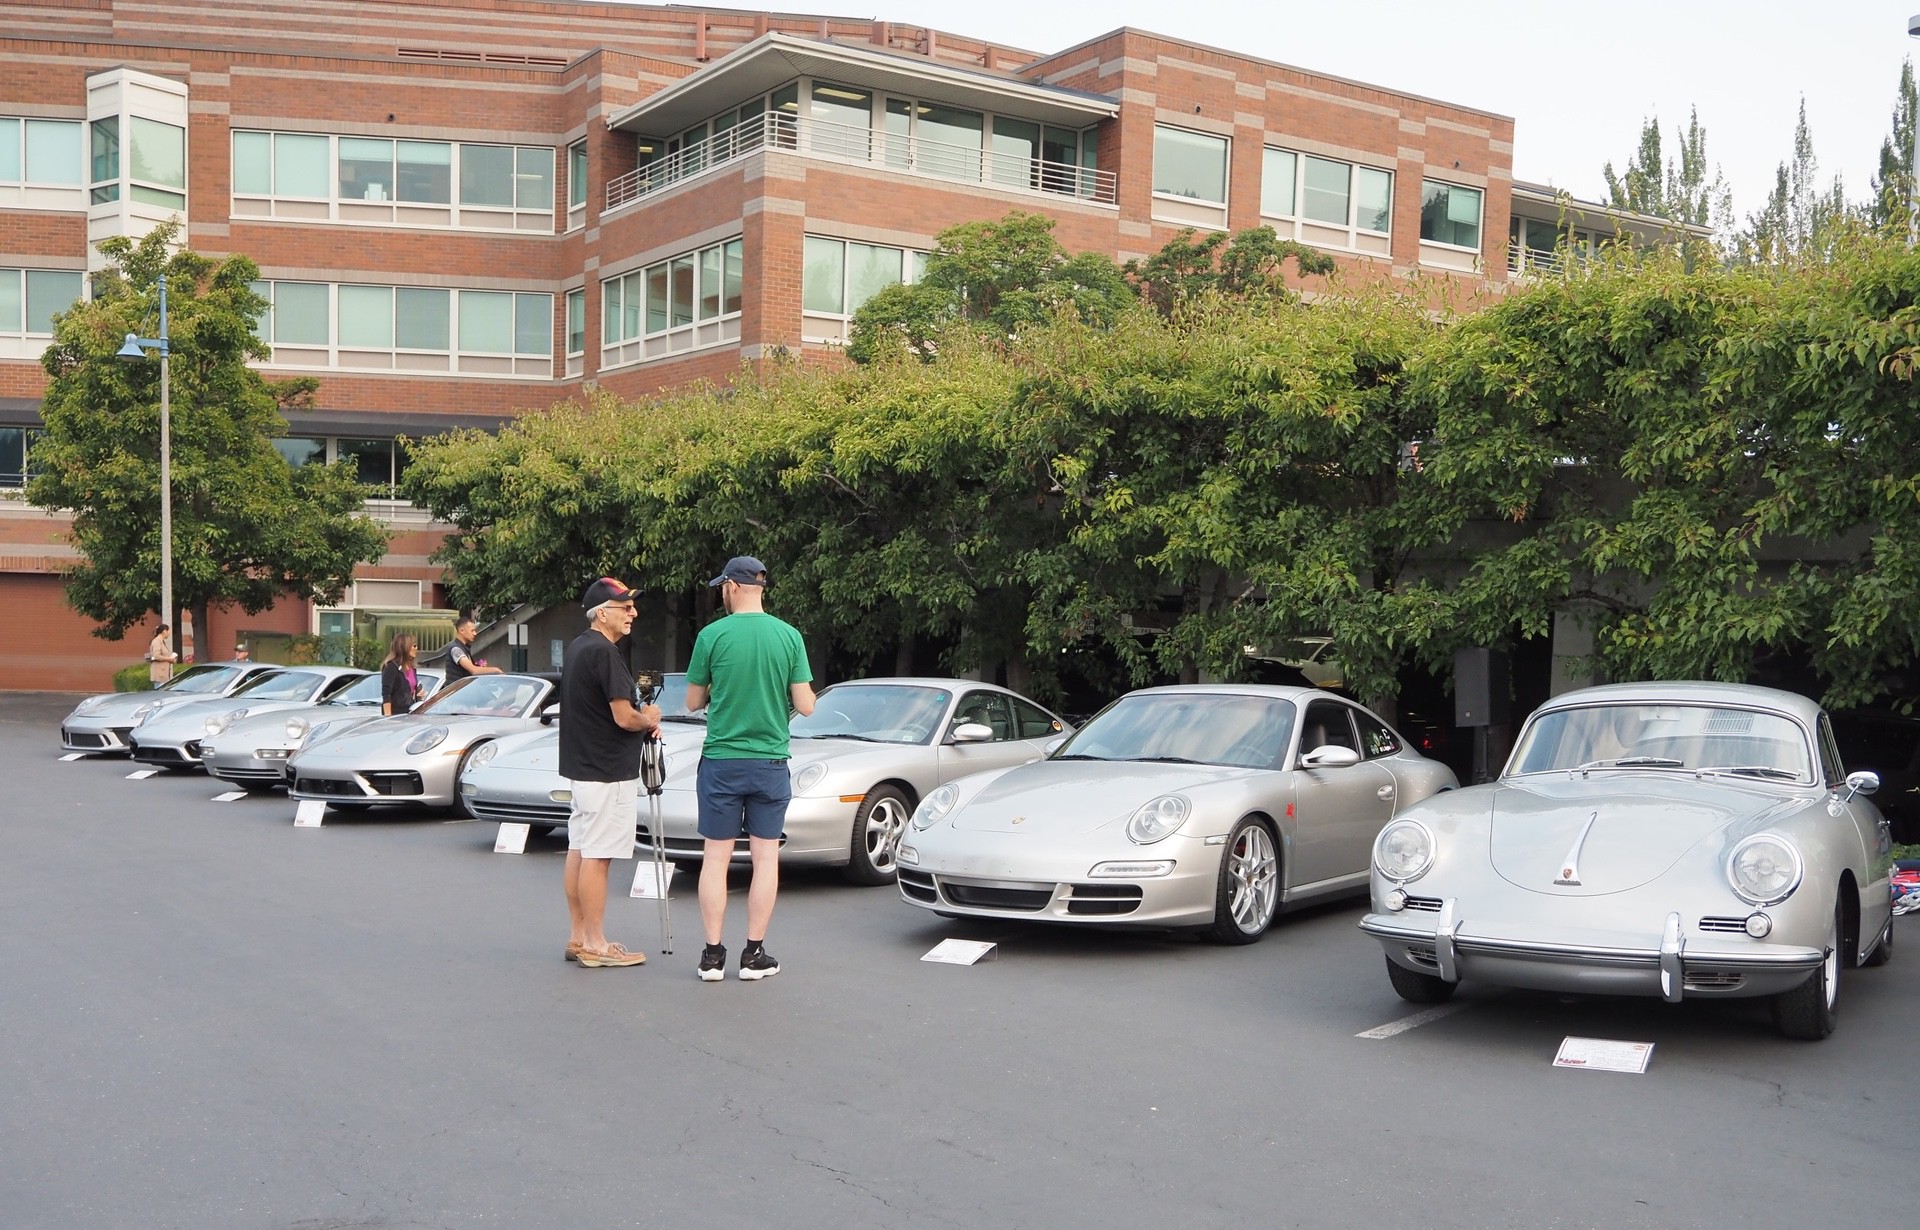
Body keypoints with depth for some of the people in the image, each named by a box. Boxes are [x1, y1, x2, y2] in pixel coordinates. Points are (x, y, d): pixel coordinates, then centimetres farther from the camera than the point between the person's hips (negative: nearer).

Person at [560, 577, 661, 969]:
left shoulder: (578, 647, 12)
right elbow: (624, 717, -22)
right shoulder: (605, 653, -19)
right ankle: (594, 945, 0)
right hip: (608, 773, -10)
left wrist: (642, 722, 9)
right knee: (596, 856, -5)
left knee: (579, 850, 13)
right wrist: (649, 719, -1)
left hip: (580, 766, 10)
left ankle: (579, 938, 21)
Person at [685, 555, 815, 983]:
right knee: (765, 858, 8)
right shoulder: (789, 636, -2)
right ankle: (754, 955, 11)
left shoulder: (712, 636, -7)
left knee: (716, 858, 6)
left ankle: (713, 955, 8)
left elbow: (693, 702, 2)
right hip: (770, 762, 1)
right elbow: (805, 706, -3)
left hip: (721, 761, -1)